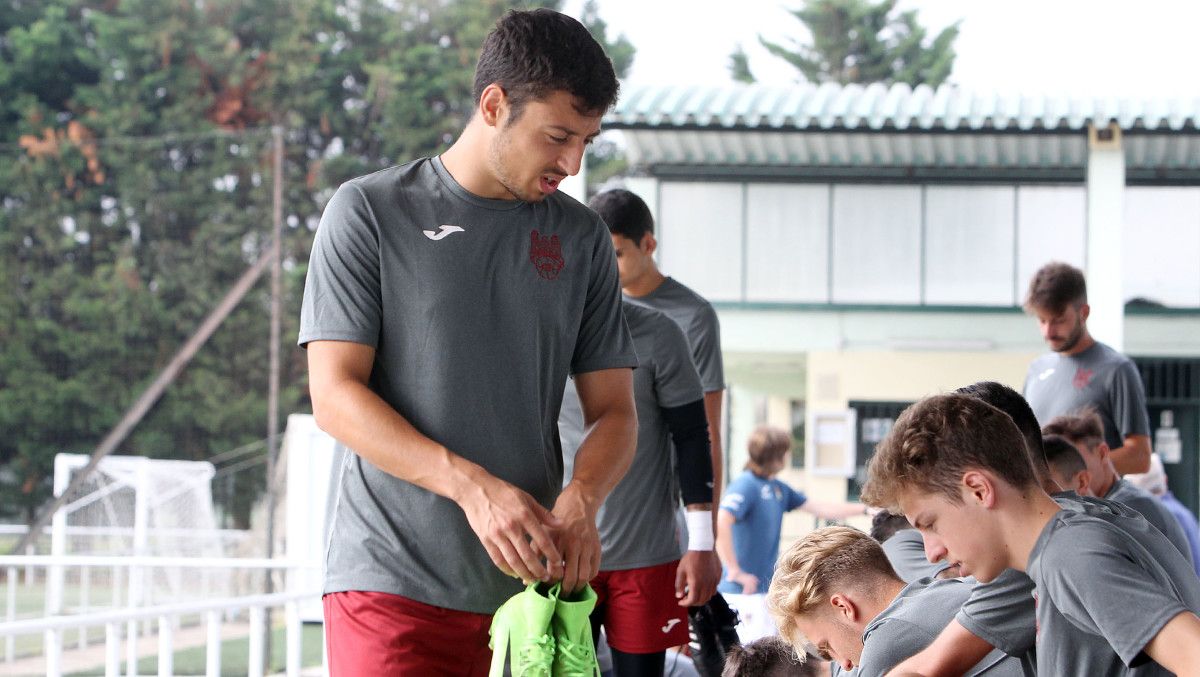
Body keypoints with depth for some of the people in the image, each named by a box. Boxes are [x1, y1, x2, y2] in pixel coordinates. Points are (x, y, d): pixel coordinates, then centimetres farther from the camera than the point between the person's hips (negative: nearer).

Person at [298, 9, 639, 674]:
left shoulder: (581, 238, 12)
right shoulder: (369, 211, 1)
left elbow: (614, 409, 12)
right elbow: (334, 396, -6)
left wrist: (581, 500, -11)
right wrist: (472, 487, -19)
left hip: (527, 579, 4)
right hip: (392, 586, -3)